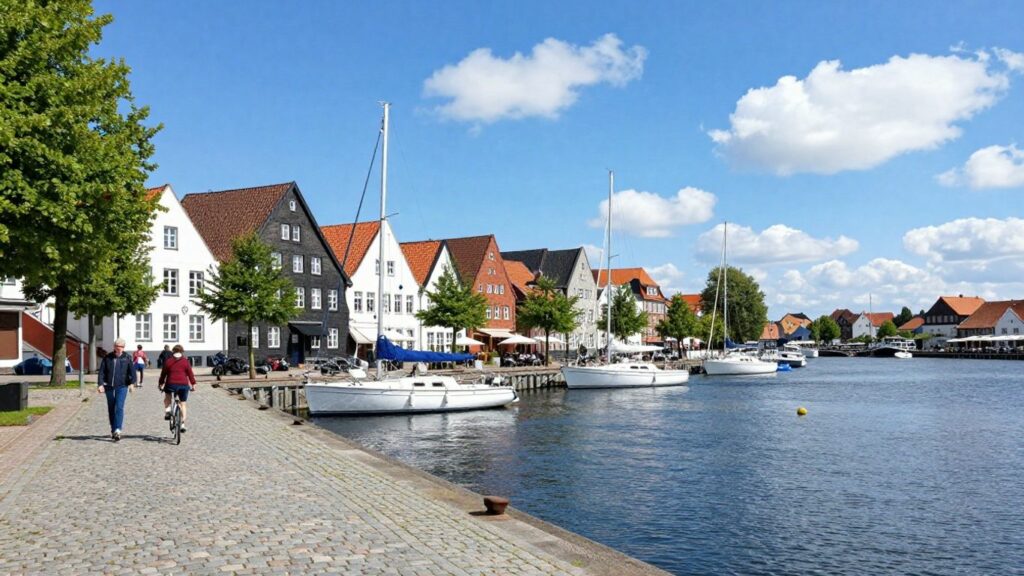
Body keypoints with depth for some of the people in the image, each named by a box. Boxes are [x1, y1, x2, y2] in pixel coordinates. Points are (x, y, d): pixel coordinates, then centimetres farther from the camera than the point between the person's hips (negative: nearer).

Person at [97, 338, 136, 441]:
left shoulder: (127, 358, 3)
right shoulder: (107, 358, 6)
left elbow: (132, 371, -1)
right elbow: (102, 371, 4)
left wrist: (131, 383, -14)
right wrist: (100, 384, -7)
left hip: (122, 387, -3)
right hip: (109, 387, 3)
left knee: (119, 407, -13)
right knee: (111, 409, 11)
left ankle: (117, 430, -18)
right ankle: (113, 430, 23)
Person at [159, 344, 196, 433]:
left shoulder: (168, 361, 5)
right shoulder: (185, 361, 3)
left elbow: (163, 373, 7)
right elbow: (190, 373, 2)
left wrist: (161, 384, 17)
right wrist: (193, 384, 9)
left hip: (171, 384, 0)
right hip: (184, 385, 0)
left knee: (167, 396, 32)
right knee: (183, 404, 12)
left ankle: (167, 410, 7)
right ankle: (182, 424, 7)